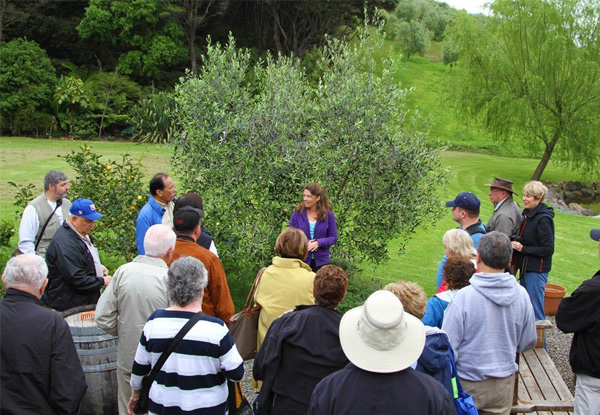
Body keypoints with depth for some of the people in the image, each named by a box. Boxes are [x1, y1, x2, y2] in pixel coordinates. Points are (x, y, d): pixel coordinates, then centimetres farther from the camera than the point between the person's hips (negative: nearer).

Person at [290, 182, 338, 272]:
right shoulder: (297, 213, -2)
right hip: (301, 260, 0)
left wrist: (318, 243, -17)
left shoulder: (328, 215, -2)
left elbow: (333, 237, 1)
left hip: (321, 261, 0)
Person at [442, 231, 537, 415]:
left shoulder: (463, 297, -22)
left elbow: (448, 347, -18)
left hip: (468, 385, -3)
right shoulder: (521, 294, -9)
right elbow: (528, 342, 4)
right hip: (504, 383, 4)